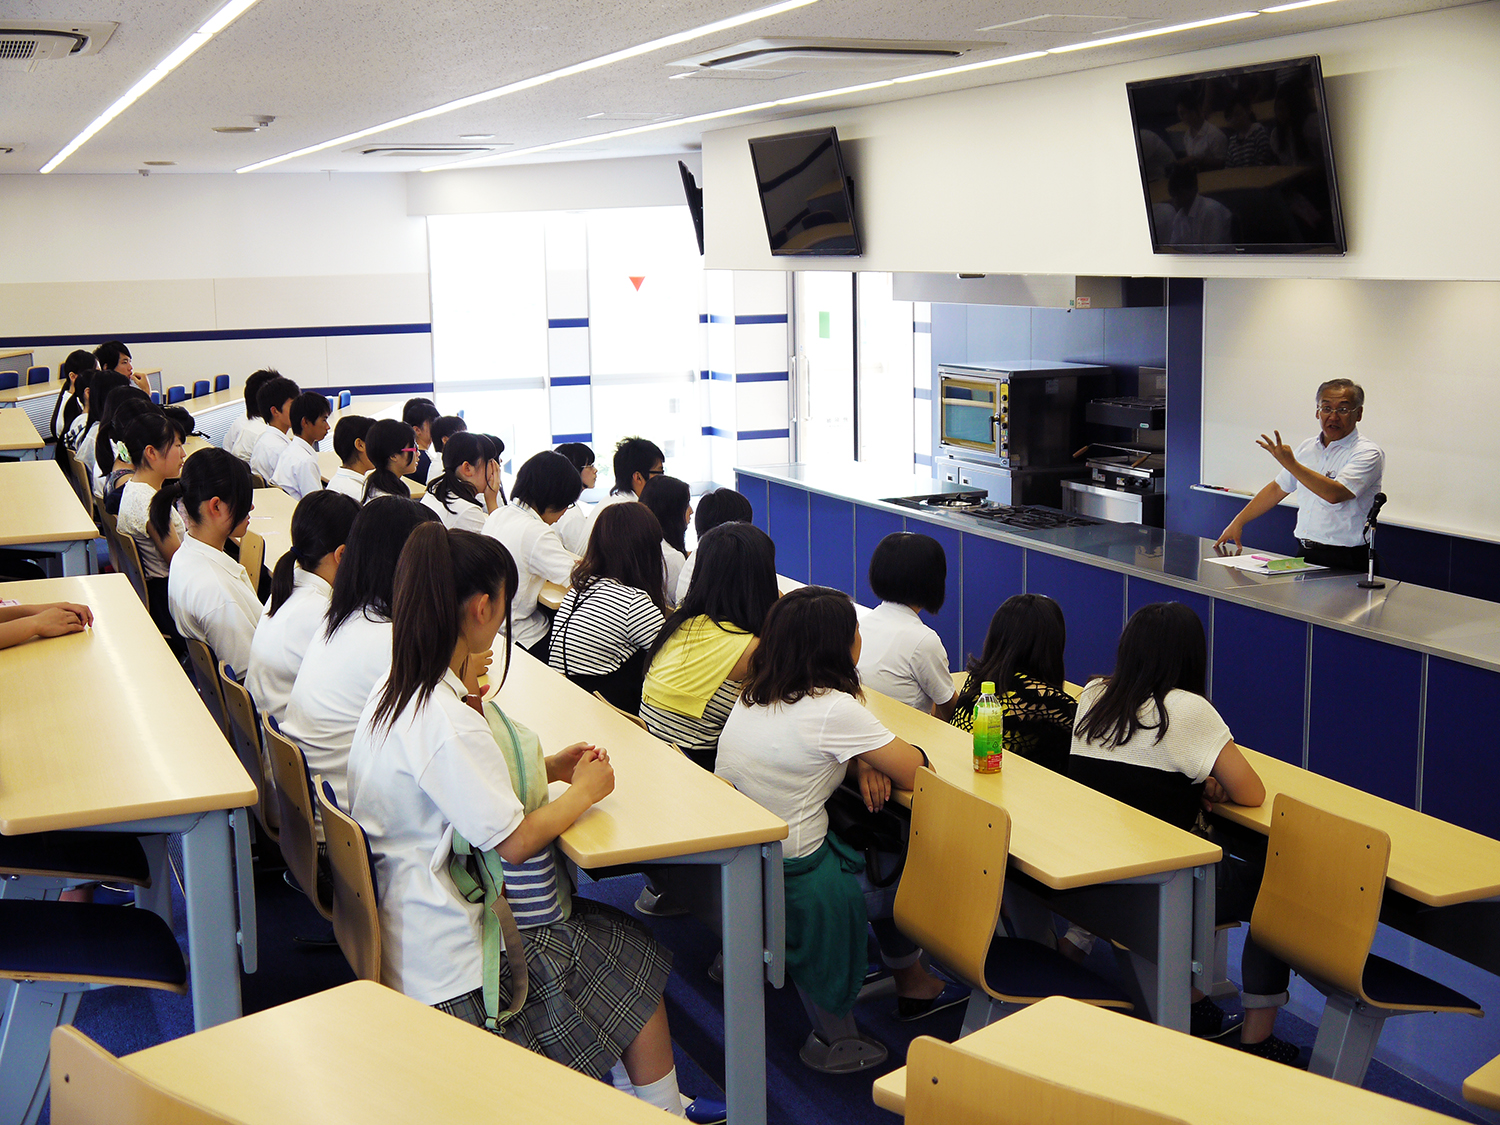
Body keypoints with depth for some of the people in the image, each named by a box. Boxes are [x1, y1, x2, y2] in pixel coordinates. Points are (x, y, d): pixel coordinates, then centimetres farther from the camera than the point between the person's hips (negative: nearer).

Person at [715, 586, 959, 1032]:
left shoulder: (752, 696, 3)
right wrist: (869, 760, 5)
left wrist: (860, 763, 0)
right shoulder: (833, 708, -21)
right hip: (794, 888, -7)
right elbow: (916, 773, -14)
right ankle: (913, 985, 38)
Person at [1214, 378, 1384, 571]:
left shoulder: (1367, 453, -8)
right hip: (1305, 555, 6)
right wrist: (1238, 522, 26)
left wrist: (1291, 464, -25)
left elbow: (1334, 494, -24)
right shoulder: (1307, 448, 16)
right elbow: (1277, 489, 27)